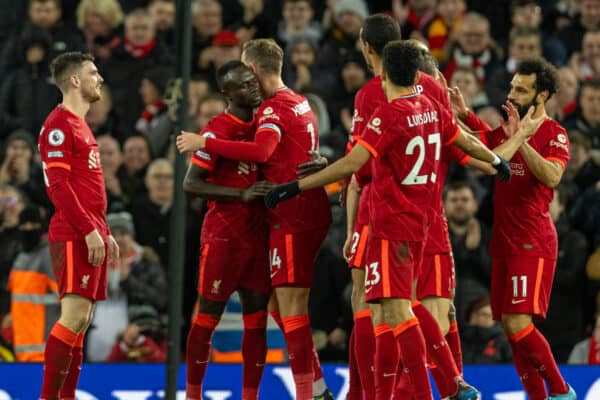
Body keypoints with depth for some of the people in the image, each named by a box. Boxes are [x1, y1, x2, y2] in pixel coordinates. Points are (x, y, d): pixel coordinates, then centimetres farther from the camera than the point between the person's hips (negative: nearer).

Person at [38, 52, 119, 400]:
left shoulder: (80, 125, 21)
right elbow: (58, 186, -17)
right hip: (75, 237, -10)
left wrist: (105, 233, 21)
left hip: (91, 236, 10)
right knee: (75, 316, -15)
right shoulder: (59, 125, -9)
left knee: (81, 321, 7)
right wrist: (89, 231, -19)